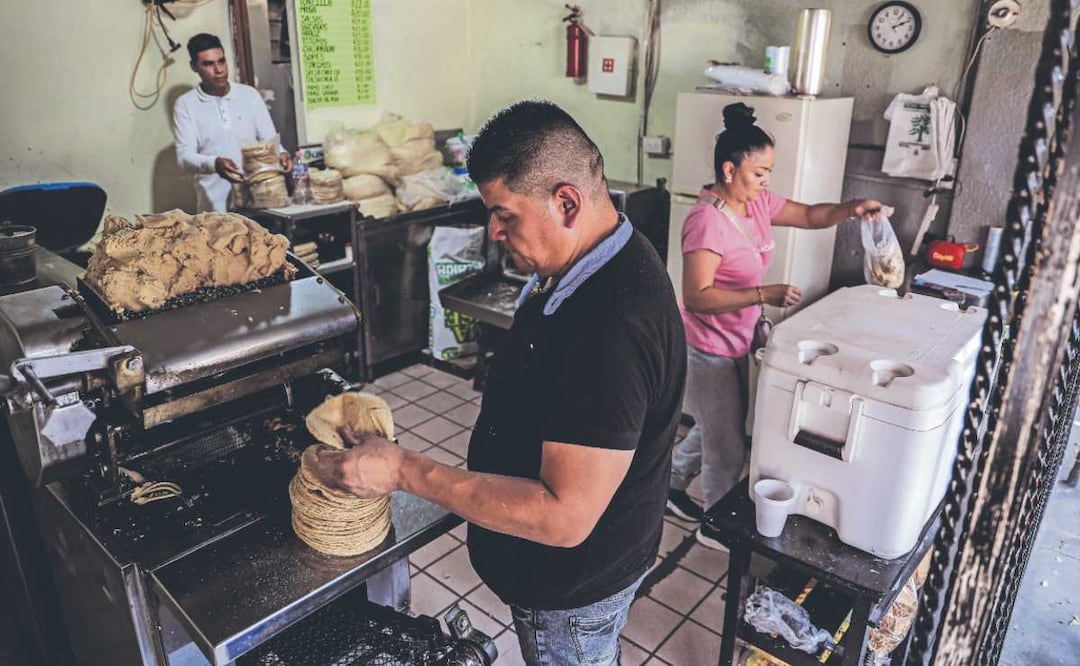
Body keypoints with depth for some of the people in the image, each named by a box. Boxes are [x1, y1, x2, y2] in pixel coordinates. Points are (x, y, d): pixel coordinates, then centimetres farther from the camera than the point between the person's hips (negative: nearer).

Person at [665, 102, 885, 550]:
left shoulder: (757, 203, 1)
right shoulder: (708, 221, -26)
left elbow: (810, 216, 12)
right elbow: (696, 297, -30)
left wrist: (850, 209, -8)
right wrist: (764, 295, -32)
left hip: (736, 343, 9)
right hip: (710, 351, -9)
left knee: (714, 429, 25)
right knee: (727, 447, 8)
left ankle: (669, 485, 45)